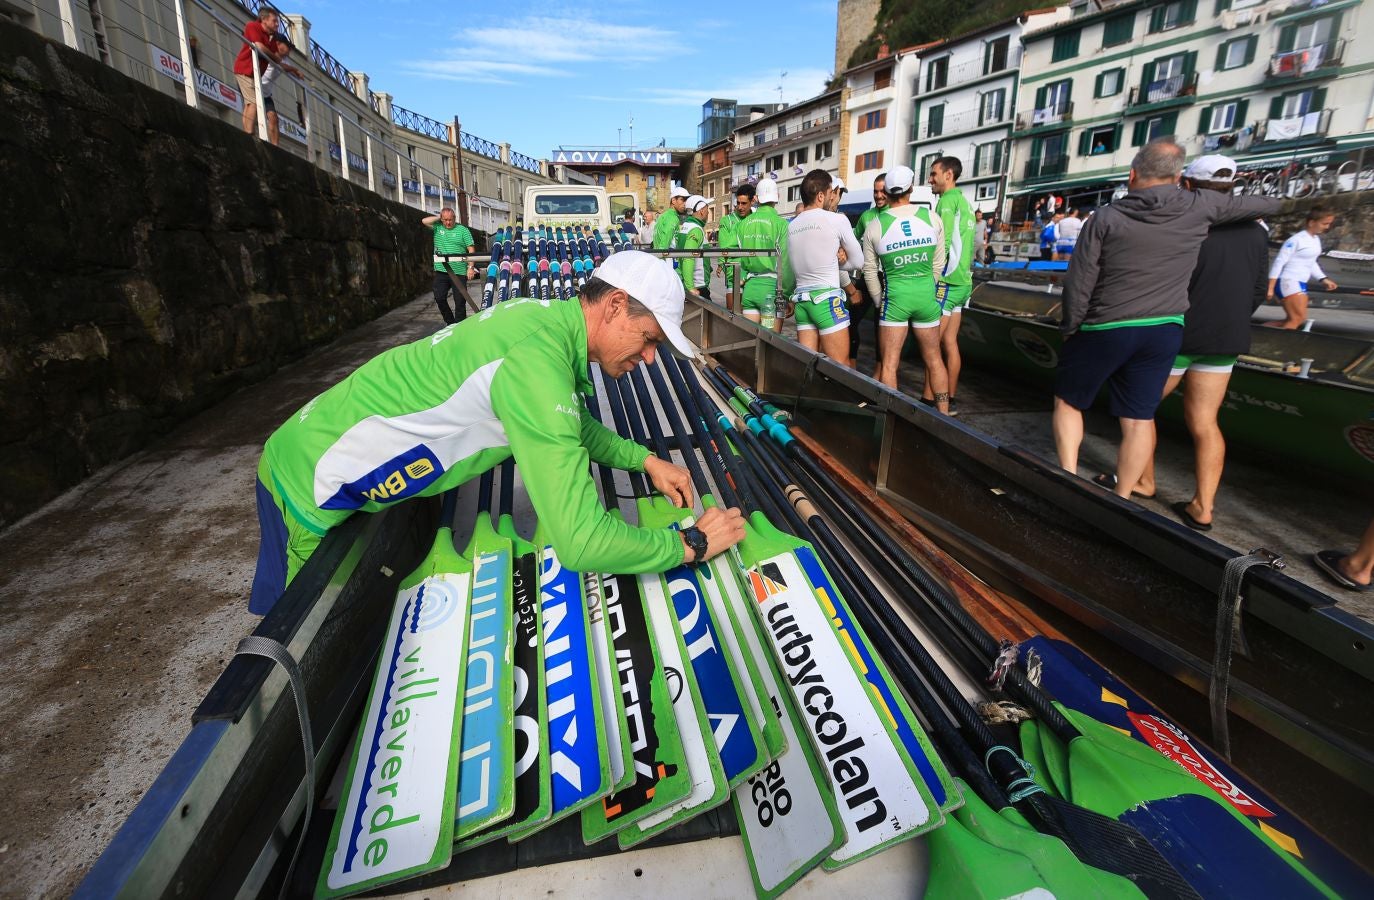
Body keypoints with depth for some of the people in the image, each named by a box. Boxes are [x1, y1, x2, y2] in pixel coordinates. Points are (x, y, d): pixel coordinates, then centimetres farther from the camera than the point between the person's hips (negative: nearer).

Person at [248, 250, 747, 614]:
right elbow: (581, 542, -39)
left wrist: (644, 459, 1)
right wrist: (693, 543, -26)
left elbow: (576, 428, 14)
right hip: (310, 487, -9)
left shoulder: (546, 319, -5)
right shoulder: (538, 362, -35)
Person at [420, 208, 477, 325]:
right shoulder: (437, 227, 10)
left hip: (459, 272, -3)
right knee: (439, 298, 3)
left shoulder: (462, 230, 2)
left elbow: (471, 249, -3)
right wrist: (439, 218, 4)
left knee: (460, 301, -1)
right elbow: (424, 221, -2)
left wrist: (471, 267, -12)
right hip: (441, 271, 3)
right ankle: (449, 321, 20)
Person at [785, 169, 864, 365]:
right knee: (841, 366, -4)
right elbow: (858, 261, 4)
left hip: (801, 299, 6)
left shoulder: (792, 226, 12)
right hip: (827, 298, -6)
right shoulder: (837, 219, -3)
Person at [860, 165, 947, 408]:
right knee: (934, 360, 15)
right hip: (927, 295, 3)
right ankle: (944, 413, 24)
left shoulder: (874, 226, -4)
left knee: (888, 364, 4)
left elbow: (870, 271, 2)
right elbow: (938, 264, 5)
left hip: (894, 296, -2)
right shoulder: (932, 218, 0)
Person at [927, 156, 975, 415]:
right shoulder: (964, 201, 18)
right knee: (949, 342, 10)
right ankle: (950, 400, 13)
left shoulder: (948, 199, -9)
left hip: (947, 280, -9)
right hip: (962, 280, 9)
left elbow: (942, 245, -17)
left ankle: (928, 399, -6)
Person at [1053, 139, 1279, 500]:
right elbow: (1263, 205, 18)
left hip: (1104, 330, -3)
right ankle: (1122, 498, 16)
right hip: (1164, 332, 3)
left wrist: (1070, 328, 2)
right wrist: (1272, 203, 41)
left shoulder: (1105, 219, -8)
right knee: (1139, 418, 8)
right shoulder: (1199, 208, 1)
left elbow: (1078, 283, -11)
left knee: (1067, 402, 13)